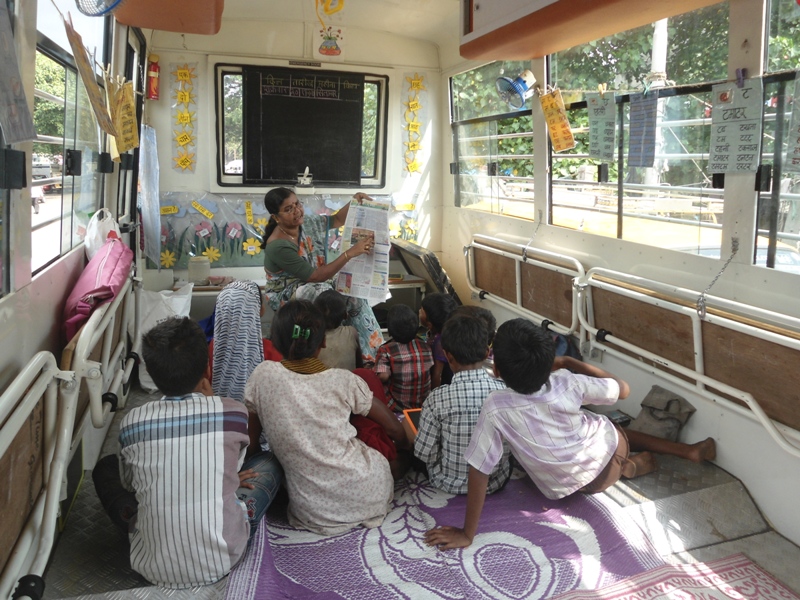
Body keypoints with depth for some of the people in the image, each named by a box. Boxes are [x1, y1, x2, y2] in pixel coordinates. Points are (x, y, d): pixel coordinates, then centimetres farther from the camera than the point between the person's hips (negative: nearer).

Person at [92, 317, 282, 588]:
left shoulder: (131, 422, -7)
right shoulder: (233, 412, -13)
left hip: (153, 568, 2)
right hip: (222, 561, -1)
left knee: (106, 467, 22)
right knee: (269, 462, 19)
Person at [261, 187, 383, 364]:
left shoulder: (306, 222, -5)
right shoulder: (278, 246, -28)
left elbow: (337, 220, 13)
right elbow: (315, 276, -31)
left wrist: (354, 201, -6)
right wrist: (350, 253, -36)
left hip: (313, 286, 7)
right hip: (287, 296, -7)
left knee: (354, 294, -16)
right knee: (325, 294, -36)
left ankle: (374, 353, -13)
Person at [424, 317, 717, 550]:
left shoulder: (496, 408, -33)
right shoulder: (566, 382, -24)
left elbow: (479, 471, -30)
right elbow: (623, 389, -8)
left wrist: (467, 534, -21)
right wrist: (569, 362, -3)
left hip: (567, 487, 0)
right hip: (607, 448, 1)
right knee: (615, 432, 35)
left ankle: (628, 468, 16)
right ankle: (689, 450, 31)